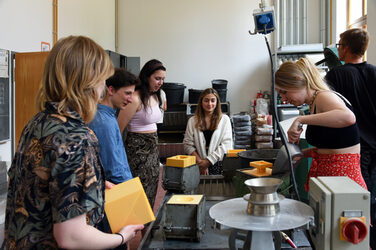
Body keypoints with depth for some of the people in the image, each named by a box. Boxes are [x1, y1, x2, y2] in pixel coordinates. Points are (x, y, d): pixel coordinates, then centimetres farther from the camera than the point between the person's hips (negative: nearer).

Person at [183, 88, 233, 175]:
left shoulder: (224, 119, 7)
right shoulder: (192, 121, 10)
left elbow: (226, 145, -1)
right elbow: (188, 145, 4)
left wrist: (208, 161, -8)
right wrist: (200, 161, -9)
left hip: (219, 165, 0)